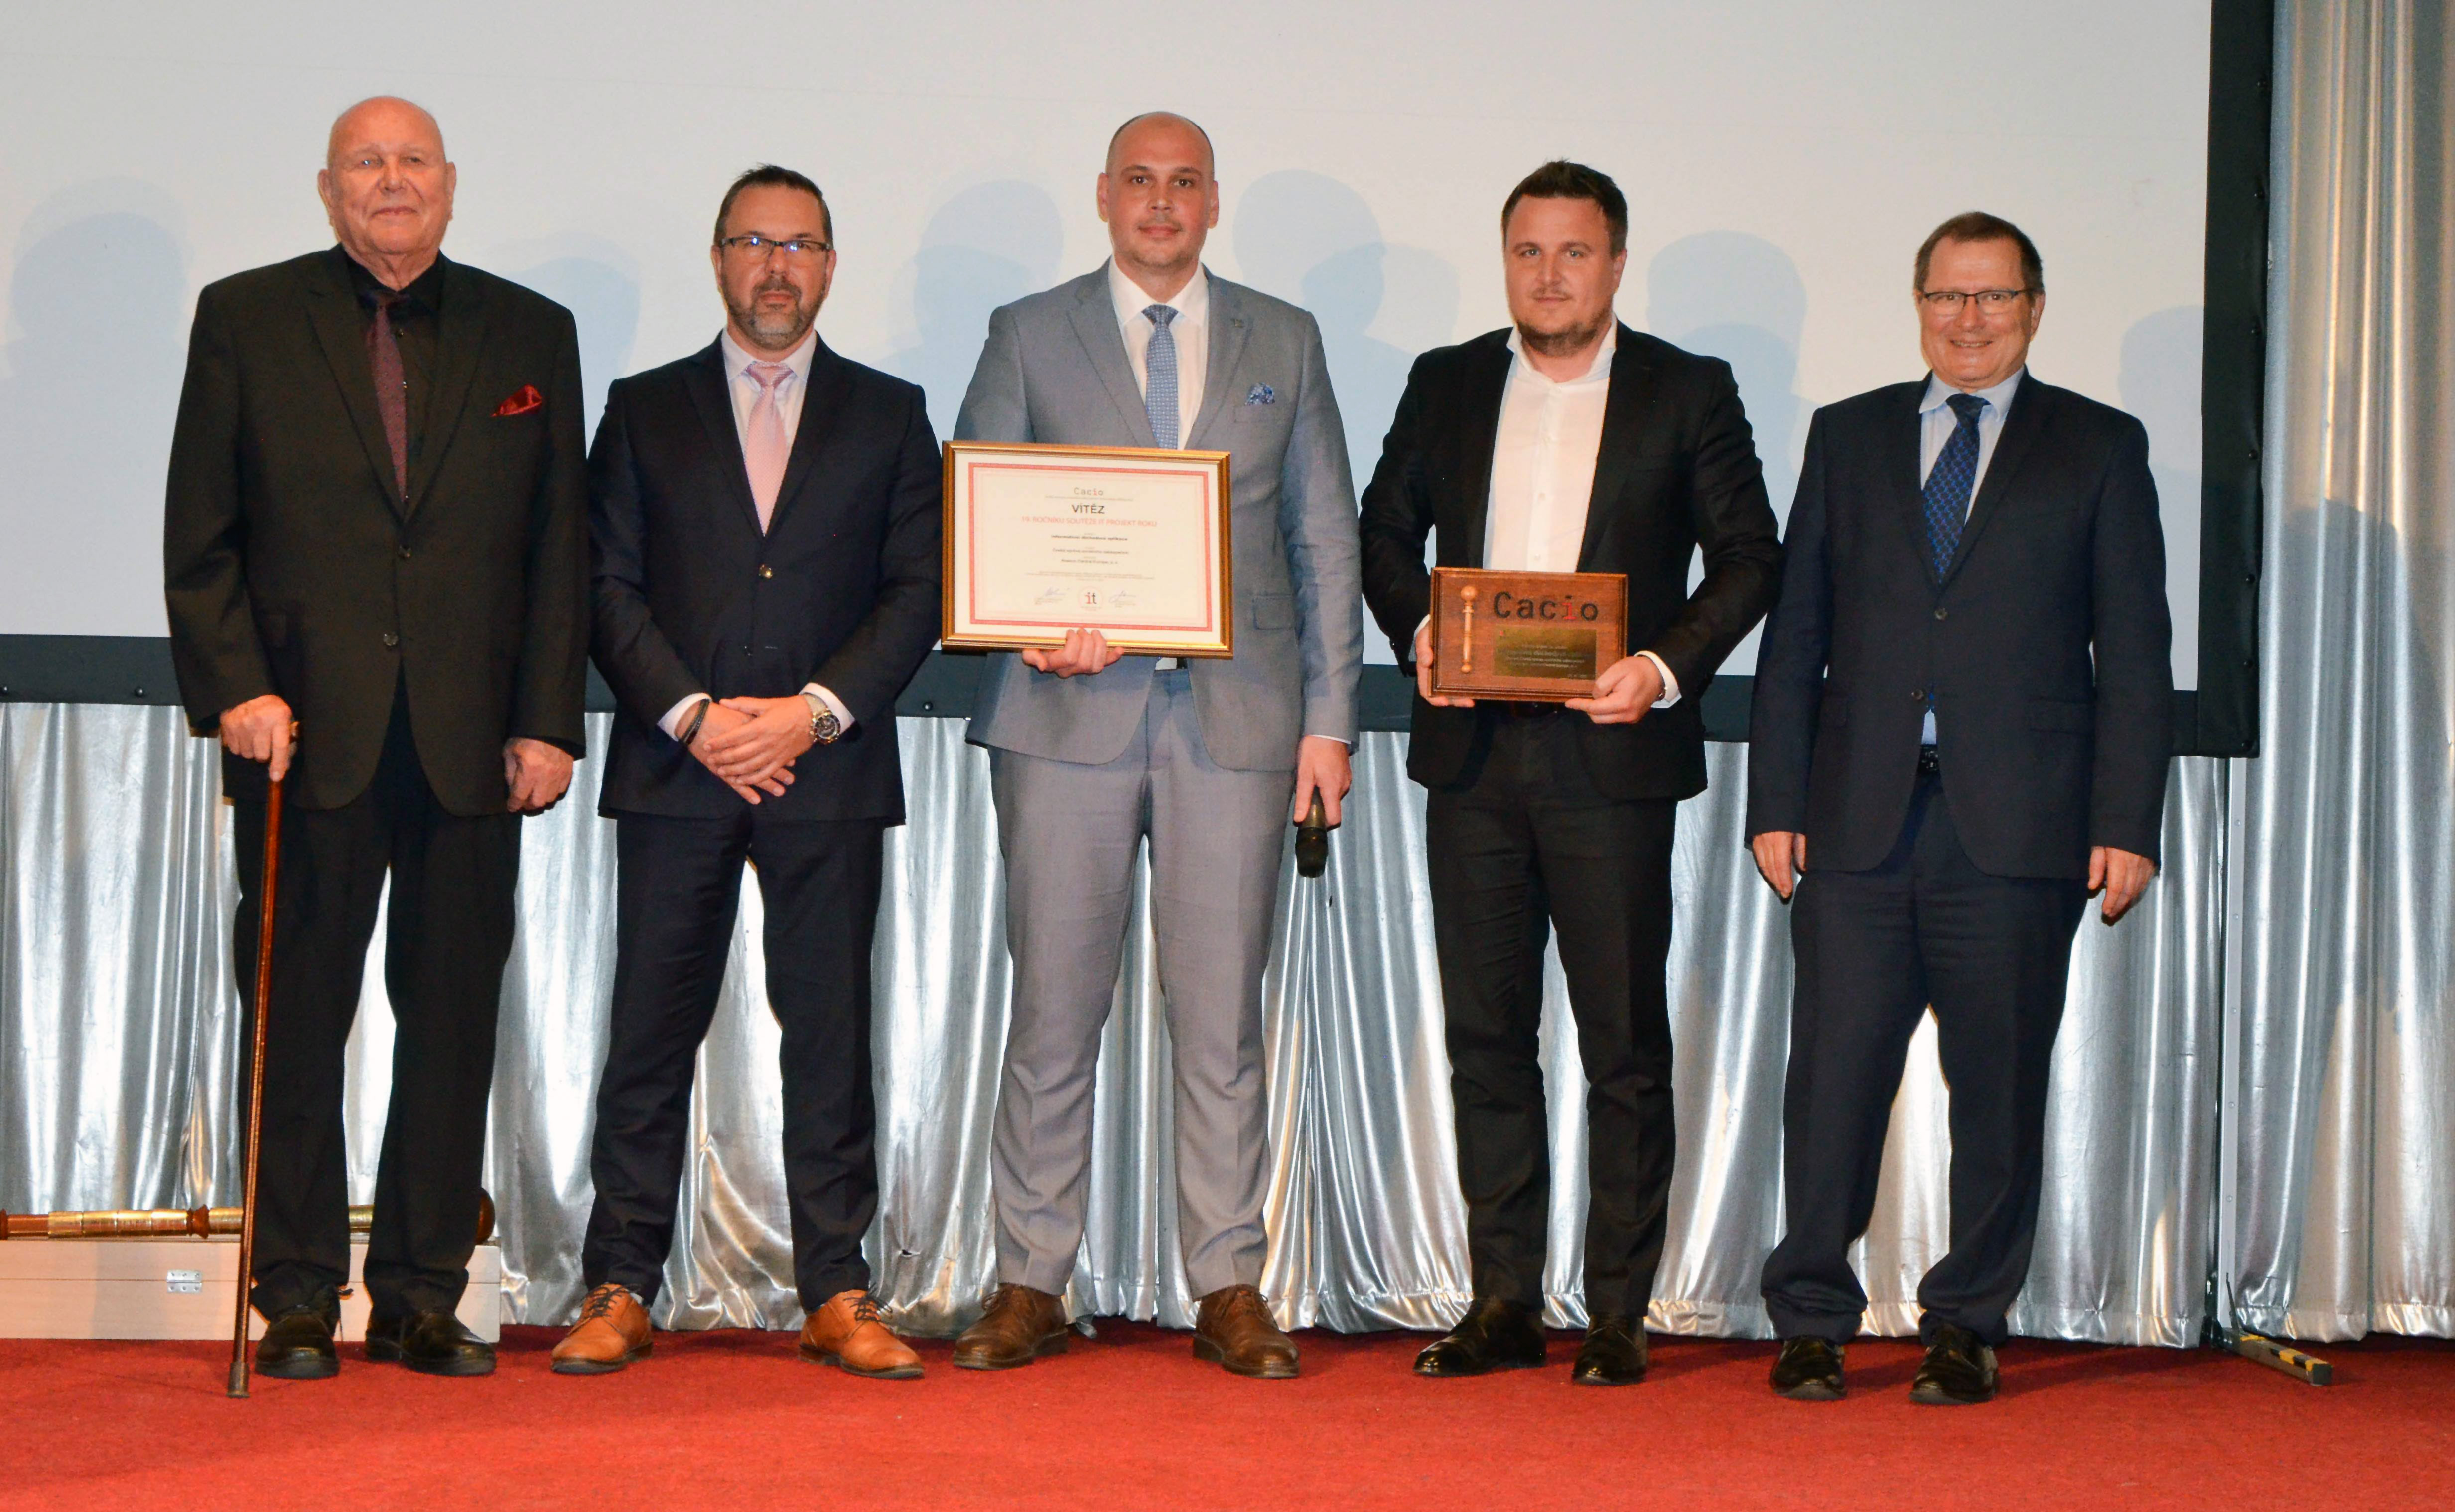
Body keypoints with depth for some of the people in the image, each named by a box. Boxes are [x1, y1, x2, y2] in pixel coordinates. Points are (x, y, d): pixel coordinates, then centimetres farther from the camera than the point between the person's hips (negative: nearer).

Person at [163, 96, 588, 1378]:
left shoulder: (530, 336, 11)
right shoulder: (244, 319, 7)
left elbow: (560, 548, 9)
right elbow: (200, 538, 4)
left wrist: (548, 721, 1)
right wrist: (234, 691, -8)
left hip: (472, 743, 2)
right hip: (305, 733, -1)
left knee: (453, 1022, 4)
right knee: (298, 1018, 2)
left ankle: (423, 1299, 13)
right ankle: (298, 1299, 12)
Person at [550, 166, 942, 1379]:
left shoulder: (889, 415, 12)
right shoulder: (645, 411, 12)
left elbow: (918, 592, 4)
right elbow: (609, 587, 5)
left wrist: (813, 711, -9)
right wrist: (693, 716, -9)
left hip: (830, 772, 0)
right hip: (672, 773, 0)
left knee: (831, 1033, 1)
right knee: (651, 1031, 0)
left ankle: (837, 1295, 7)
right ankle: (619, 1290, 7)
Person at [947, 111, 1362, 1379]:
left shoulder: (1284, 342, 14)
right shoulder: (1027, 335, 10)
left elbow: (1325, 539, 13)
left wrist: (1329, 716, 6)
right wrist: (1030, 628, -12)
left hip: (1233, 715, 1)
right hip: (1070, 710, -1)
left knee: (1222, 1015, 1)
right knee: (1053, 1010, 1)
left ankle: (1229, 1290, 9)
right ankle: (1029, 1286, 9)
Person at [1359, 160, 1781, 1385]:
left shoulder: (1689, 393, 4)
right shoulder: (1446, 385, 13)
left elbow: (1748, 555, 3)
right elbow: (1386, 528, 16)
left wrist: (1666, 667, -12)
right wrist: (1416, 633, -3)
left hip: (1613, 755, -3)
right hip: (1472, 749, 3)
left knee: (1624, 1046, 0)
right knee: (1485, 1034, 6)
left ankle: (1618, 1316, 7)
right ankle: (1503, 1304, 14)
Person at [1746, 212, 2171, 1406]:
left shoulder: (2100, 447, 9)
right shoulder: (1849, 436, 14)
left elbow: (2134, 654, 4)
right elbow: (1796, 635, 11)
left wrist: (2126, 824, -4)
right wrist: (1777, 802, 3)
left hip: (2018, 826, -1)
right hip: (1861, 817, 1)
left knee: (1998, 1084, 3)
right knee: (1835, 1072, -2)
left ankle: (1965, 1328, 15)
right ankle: (1811, 1323, 9)